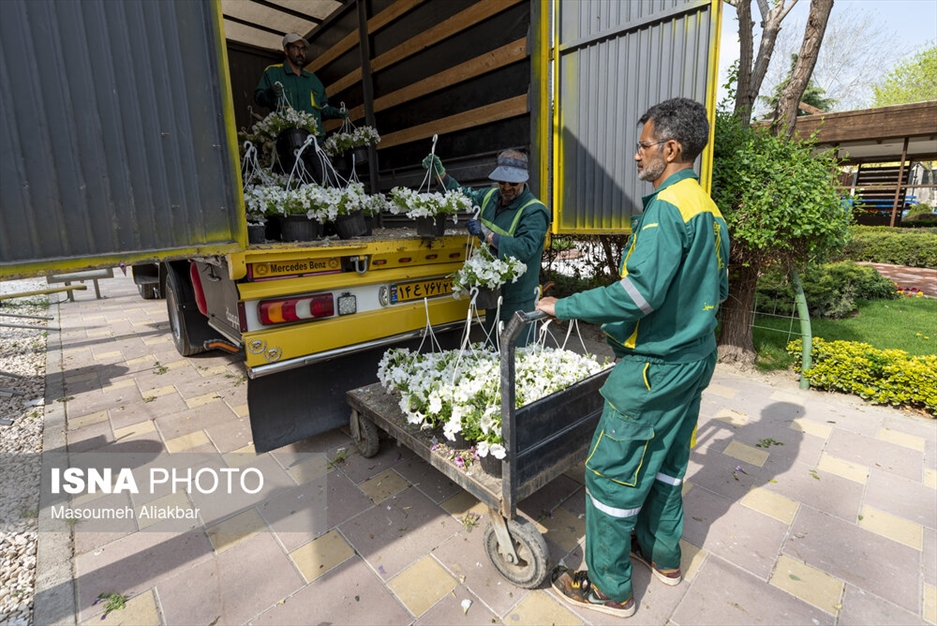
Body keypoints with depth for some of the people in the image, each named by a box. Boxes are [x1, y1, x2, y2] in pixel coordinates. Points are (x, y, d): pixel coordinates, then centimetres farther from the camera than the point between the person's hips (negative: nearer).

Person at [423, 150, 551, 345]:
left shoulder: (534, 212, -20)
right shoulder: (490, 196, 3)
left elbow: (525, 248, -33)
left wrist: (486, 234, -31)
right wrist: (440, 173, 12)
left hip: (519, 300, -7)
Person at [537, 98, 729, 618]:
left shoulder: (666, 207, -20)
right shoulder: (710, 210, 10)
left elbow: (639, 293, -29)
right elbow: (718, 288, 17)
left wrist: (562, 307, -22)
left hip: (654, 367, -10)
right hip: (695, 359, 10)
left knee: (611, 472, 4)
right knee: (667, 460, 23)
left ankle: (609, 587, 21)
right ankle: (663, 554, 42)